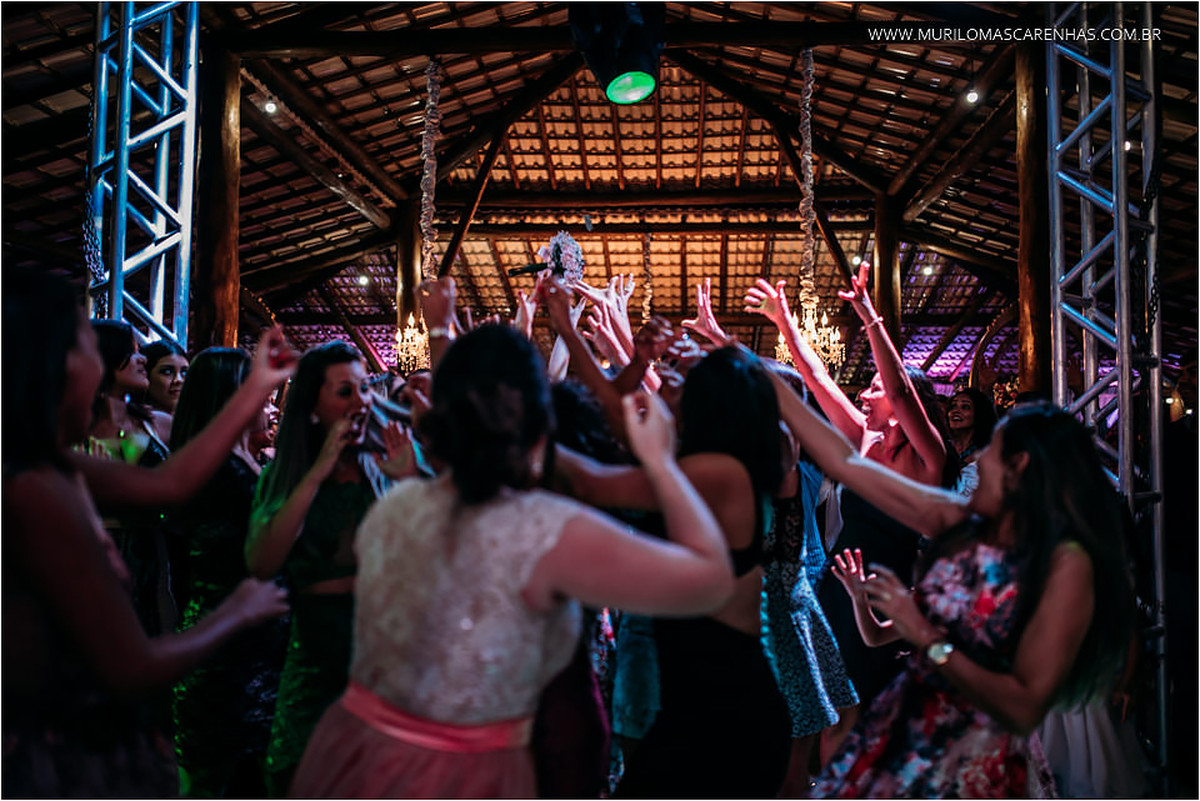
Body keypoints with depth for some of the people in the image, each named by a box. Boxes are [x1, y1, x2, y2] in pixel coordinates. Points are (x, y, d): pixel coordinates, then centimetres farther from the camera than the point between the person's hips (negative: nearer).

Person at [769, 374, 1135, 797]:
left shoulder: (1066, 563, -20)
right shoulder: (959, 523, -1)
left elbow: (1025, 709, -24)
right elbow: (847, 463, 3)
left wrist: (928, 638, -22)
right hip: (897, 734, 6)